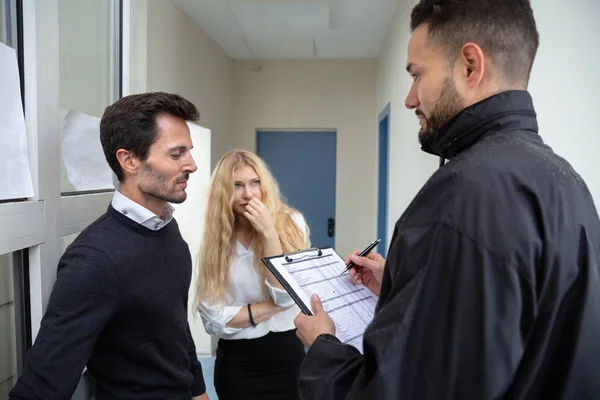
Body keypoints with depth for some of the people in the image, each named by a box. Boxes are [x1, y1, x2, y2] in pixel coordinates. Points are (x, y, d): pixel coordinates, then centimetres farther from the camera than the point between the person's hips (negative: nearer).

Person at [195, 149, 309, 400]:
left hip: (287, 354, 0)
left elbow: (287, 294, -16)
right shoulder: (215, 240, -5)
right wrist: (275, 305, -14)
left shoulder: (291, 223, -8)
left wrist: (269, 232, -21)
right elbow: (213, 318, -10)